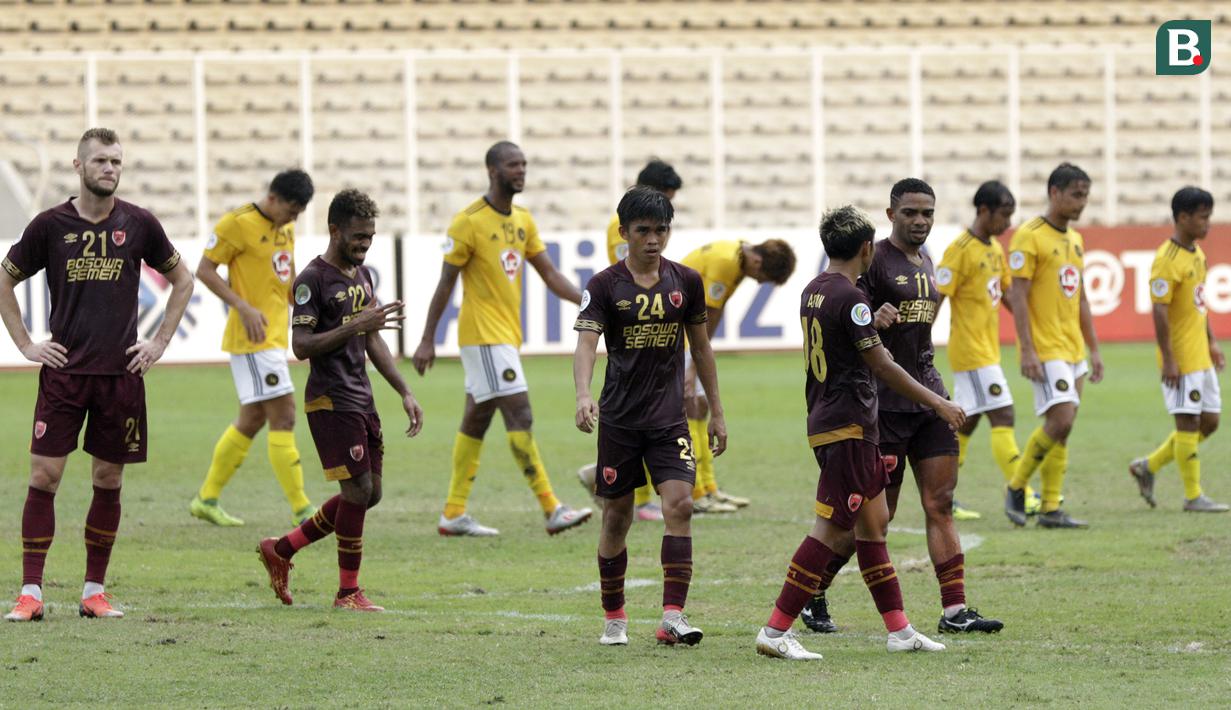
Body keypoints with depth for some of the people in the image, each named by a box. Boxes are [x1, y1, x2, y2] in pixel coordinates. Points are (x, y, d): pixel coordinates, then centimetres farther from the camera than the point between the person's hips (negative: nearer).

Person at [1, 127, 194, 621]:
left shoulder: (138, 224, 3)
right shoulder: (51, 225, 0)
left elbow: (181, 280, 16)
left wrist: (159, 342, 9)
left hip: (122, 372, 1)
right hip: (63, 371, -1)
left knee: (109, 481, 5)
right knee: (44, 476, -7)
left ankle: (95, 590, 14)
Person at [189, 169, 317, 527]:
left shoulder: (284, 228, 14)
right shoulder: (237, 224, -12)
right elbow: (205, 270, -12)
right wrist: (243, 307, -21)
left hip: (274, 337, 9)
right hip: (252, 338, -9)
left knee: (252, 419, 13)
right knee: (283, 417, -11)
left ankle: (207, 499, 22)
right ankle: (301, 508, -11)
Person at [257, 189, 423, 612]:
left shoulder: (362, 275, 15)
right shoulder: (313, 280, -12)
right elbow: (301, 346, -18)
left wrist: (405, 393, 18)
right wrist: (355, 325, -25)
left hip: (361, 399, 9)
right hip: (330, 400, -9)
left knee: (369, 493, 10)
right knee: (358, 489, -10)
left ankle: (281, 549, 21)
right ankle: (348, 592, 1)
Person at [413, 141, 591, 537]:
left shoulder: (523, 221, 12)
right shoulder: (469, 222, -11)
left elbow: (549, 274, 12)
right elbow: (445, 283, -8)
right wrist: (427, 340, -8)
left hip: (507, 336, 8)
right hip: (483, 335, -8)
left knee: (476, 420, 11)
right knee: (519, 415, -13)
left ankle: (454, 514, 15)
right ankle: (551, 509, -16)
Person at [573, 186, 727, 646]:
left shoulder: (686, 282, 4)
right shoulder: (605, 285, -4)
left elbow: (700, 347, 14)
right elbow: (586, 344, -15)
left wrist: (717, 412, 15)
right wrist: (583, 396, -33)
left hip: (669, 416, 1)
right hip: (619, 418, -1)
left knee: (679, 504, -15)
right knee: (617, 515, 6)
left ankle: (673, 615, -17)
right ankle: (614, 617, 20)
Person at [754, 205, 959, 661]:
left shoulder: (812, 292, 11)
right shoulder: (850, 298, -16)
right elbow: (882, 367, -14)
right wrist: (937, 402, -6)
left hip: (825, 420, 10)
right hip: (848, 426, -10)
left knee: (873, 522, 13)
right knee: (832, 531, -8)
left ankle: (900, 631, 16)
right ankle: (775, 632, -9)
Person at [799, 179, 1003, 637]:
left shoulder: (924, 262, 15)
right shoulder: (874, 260, -10)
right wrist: (873, 323, -33)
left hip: (928, 397, 8)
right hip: (886, 404, -8)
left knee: (940, 504, 1)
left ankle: (954, 611, -2)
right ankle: (813, 594, 12)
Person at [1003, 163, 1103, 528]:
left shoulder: (1074, 239, 16)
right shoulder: (1030, 236, -10)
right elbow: (1018, 296, -14)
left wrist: (1094, 349, 19)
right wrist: (1027, 351, -20)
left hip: (1072, 350, 8)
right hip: (1045, 350, -8)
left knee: (1060, 427, 5)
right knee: (1061, 420, -16)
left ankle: (1051, 508, 7)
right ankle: (1016, 489, 0)